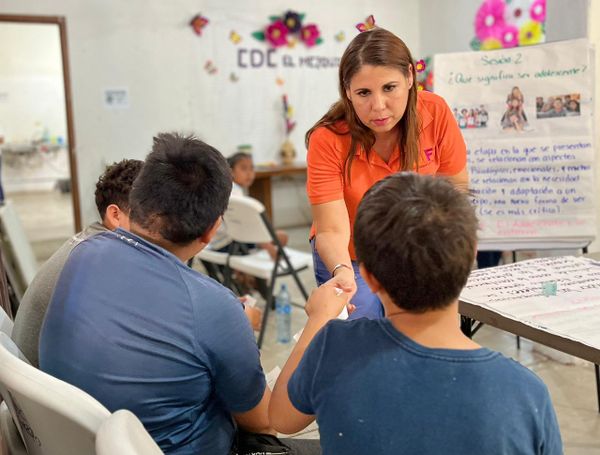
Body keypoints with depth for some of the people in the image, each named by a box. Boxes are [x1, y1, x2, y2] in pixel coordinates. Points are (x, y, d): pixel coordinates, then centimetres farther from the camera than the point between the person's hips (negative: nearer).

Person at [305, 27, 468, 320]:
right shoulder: (327, 140, -26)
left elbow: (456, 184, -3)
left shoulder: (435, 112, -18)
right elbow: (332, 231, -27)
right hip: (350, 262, -2)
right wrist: (342, 272, -47)